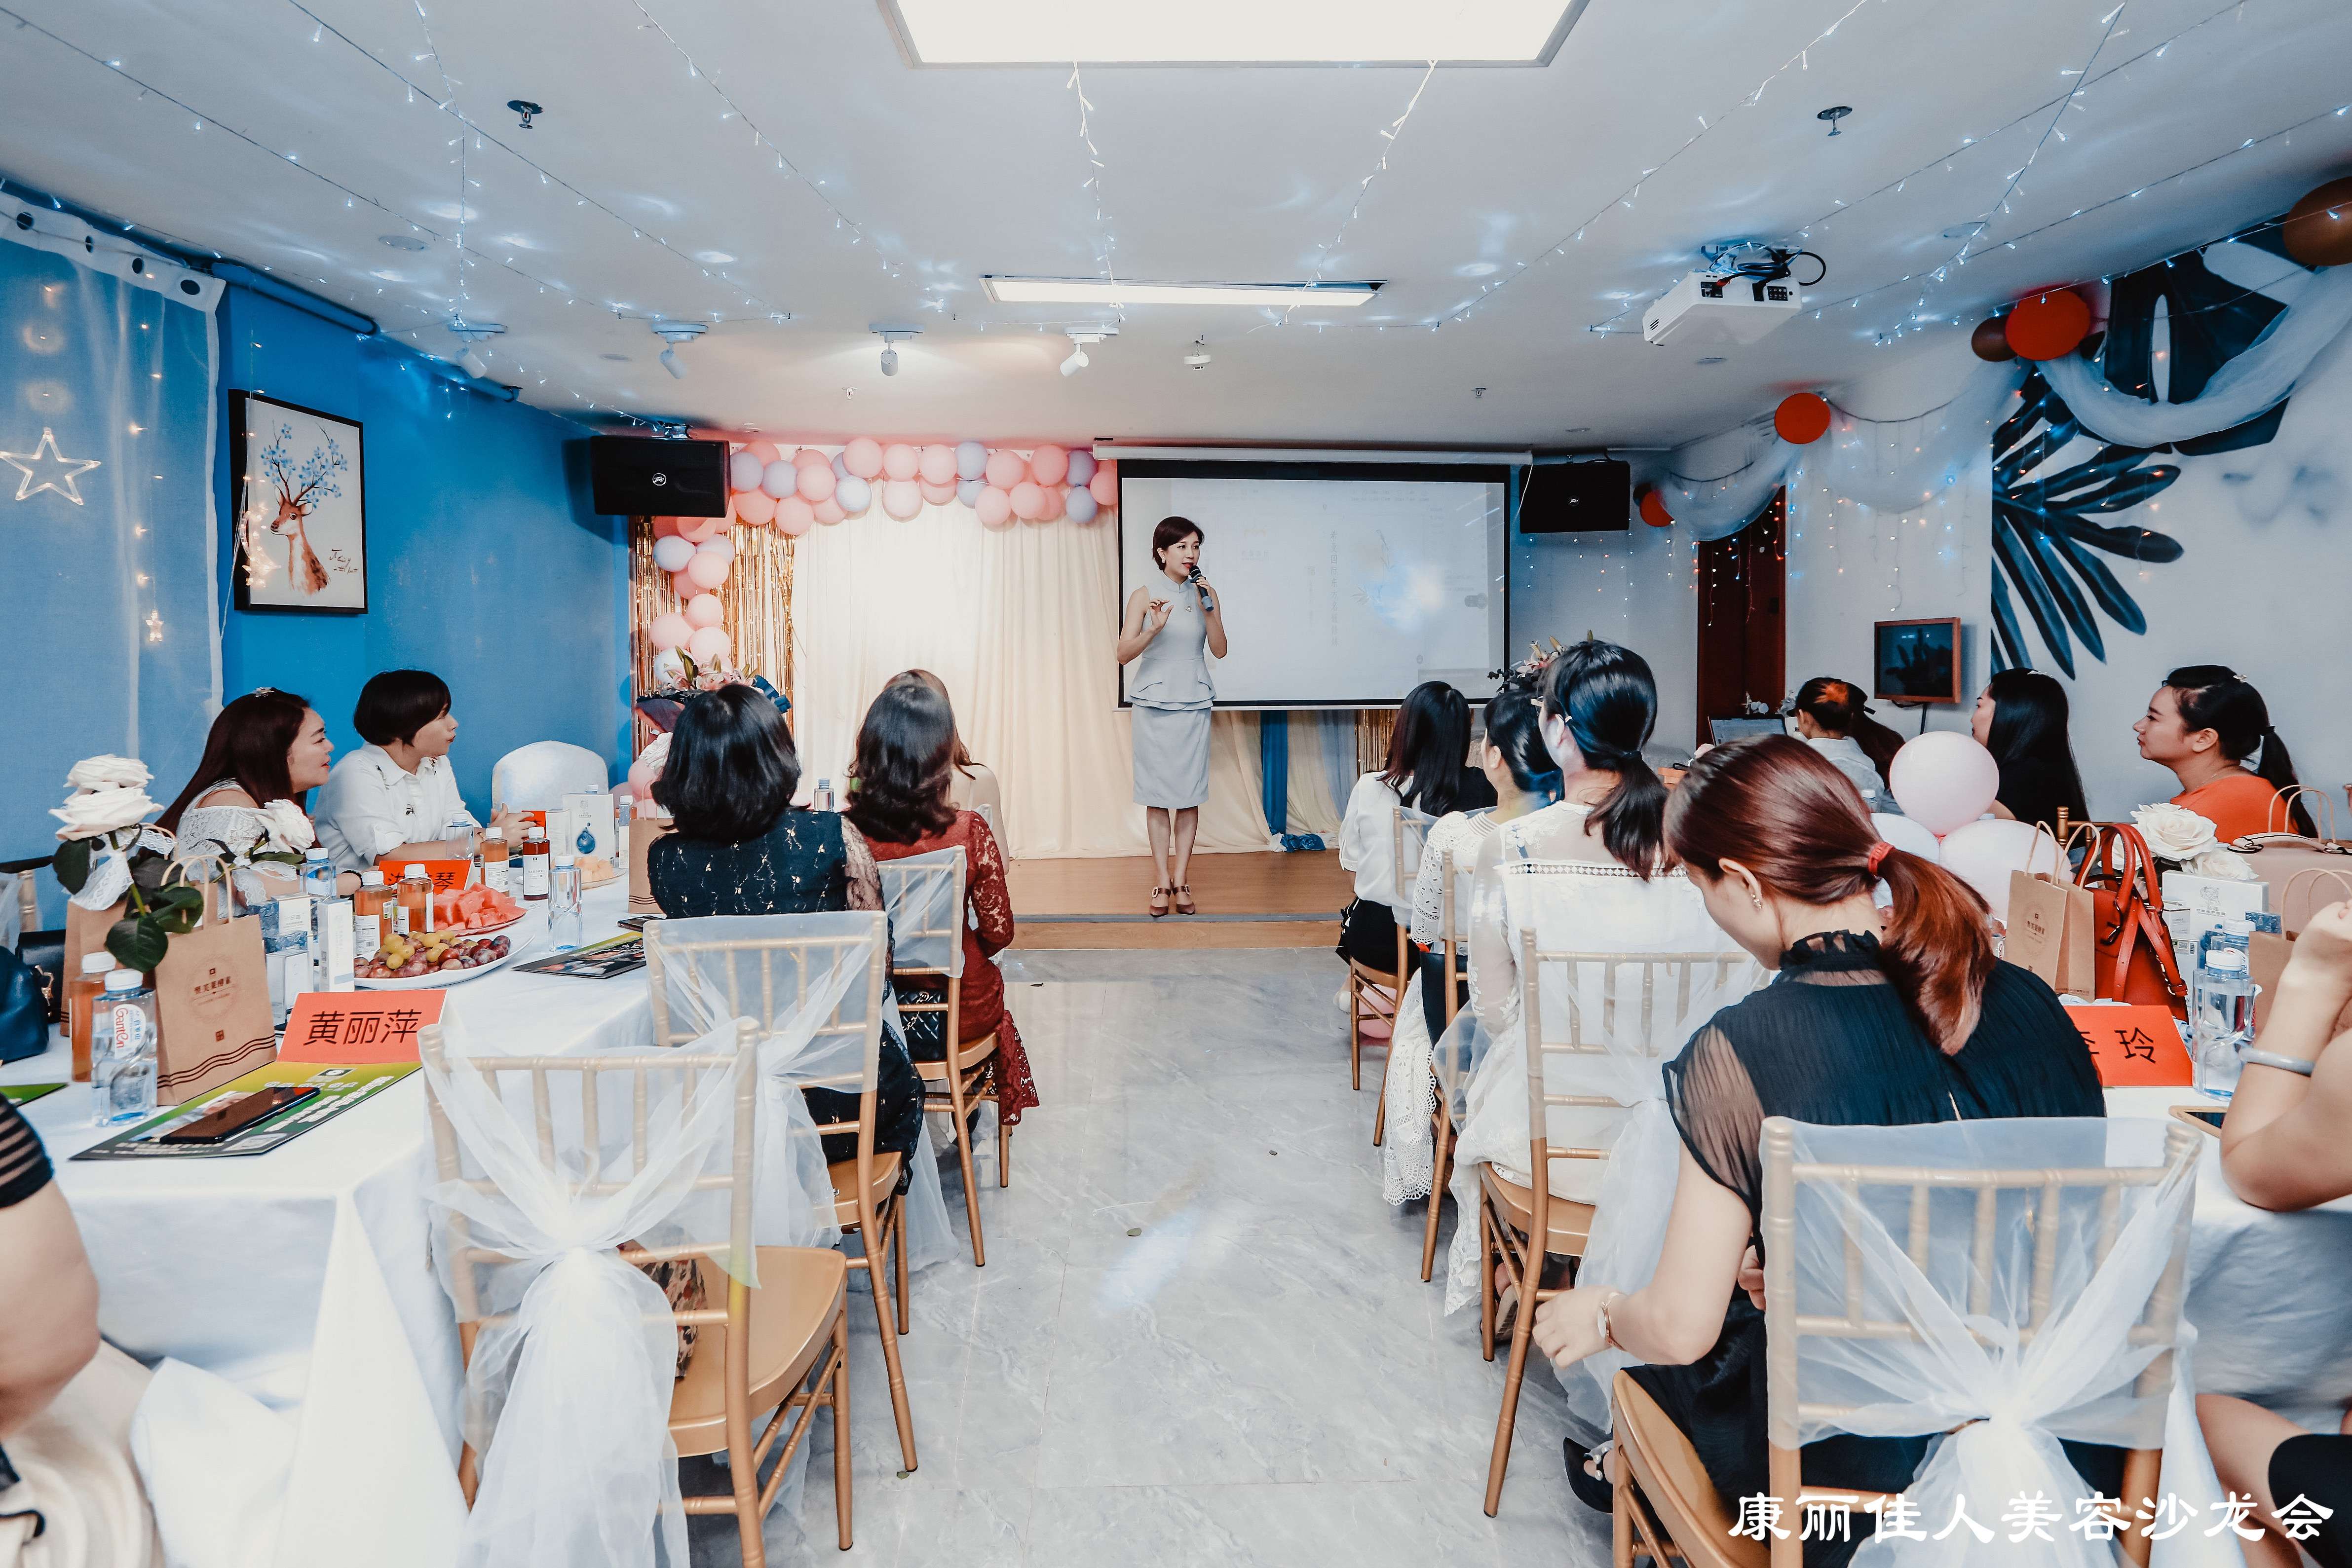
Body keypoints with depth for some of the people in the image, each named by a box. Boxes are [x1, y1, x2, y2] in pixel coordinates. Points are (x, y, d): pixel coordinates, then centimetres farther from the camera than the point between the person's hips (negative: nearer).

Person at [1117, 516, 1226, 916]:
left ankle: (1181, 882, 7)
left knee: (1190, 793, 0)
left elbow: (1219, 650, -1)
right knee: (1157, 793, -1)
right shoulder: (1144, 596, -1)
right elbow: (1124, 654, -7)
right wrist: (1154, 629, -23)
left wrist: (1207, 608, -12)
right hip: (1154, 702, -2)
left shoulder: (1205, 594, 5)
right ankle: (1162, 883, 5)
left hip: (1194, 703, 2)